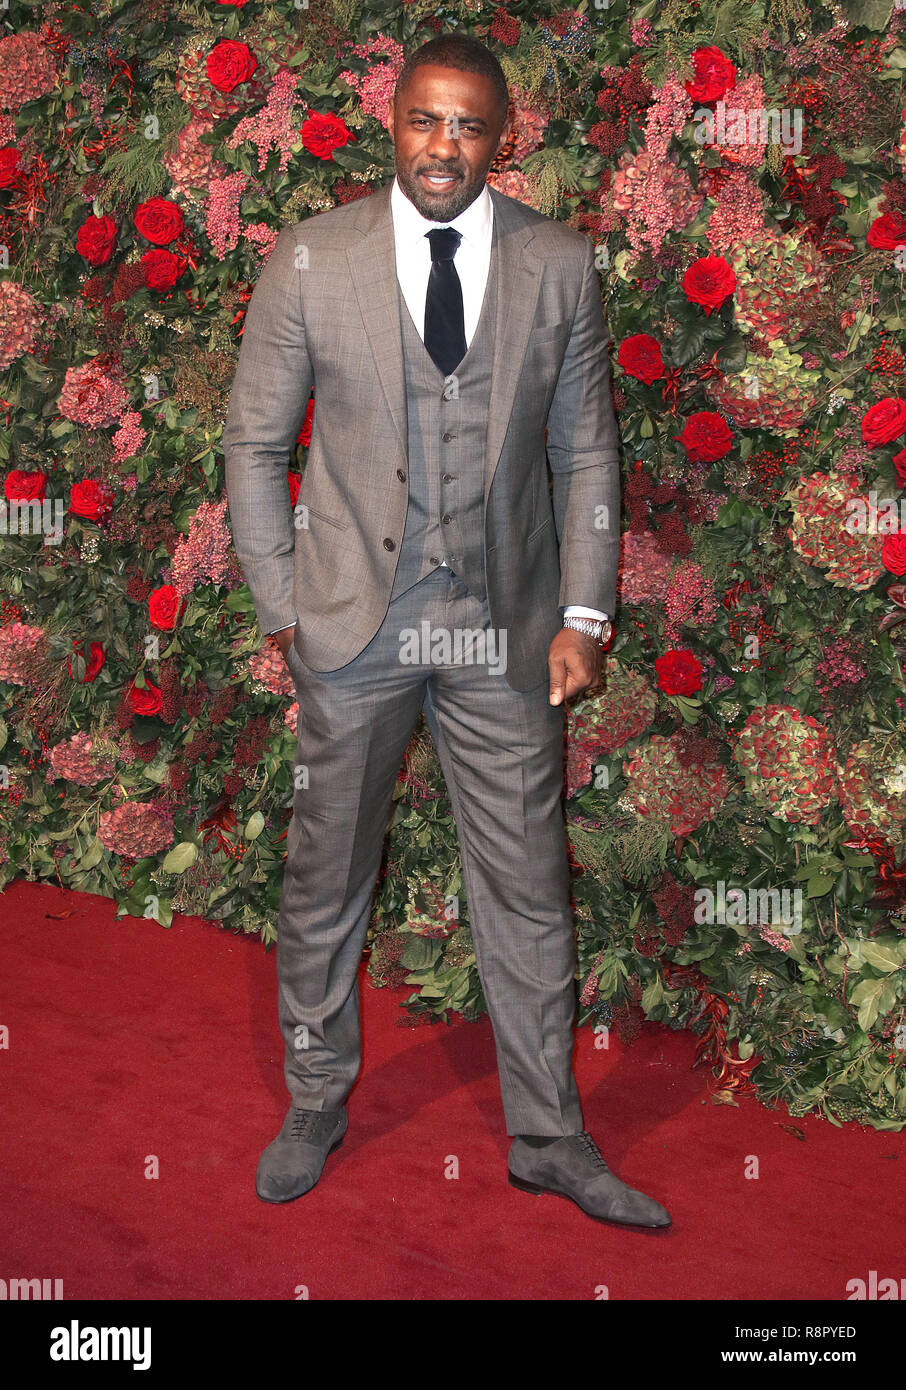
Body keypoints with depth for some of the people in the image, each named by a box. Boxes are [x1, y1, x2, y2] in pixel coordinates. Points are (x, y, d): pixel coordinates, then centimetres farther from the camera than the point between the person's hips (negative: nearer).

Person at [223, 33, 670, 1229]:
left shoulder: (561, 266, 1)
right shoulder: (310, 259, -3)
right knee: (325, 882, 12)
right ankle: (317, 1106, 35)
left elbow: (586, 450, 6)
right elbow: (256, 444, 2)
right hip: (352, 624, 0)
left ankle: (548, 1137, 26)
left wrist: (585, 613, -1)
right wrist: (281, 610, -2)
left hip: (504, 629, 1)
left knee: (528, 891, 8)